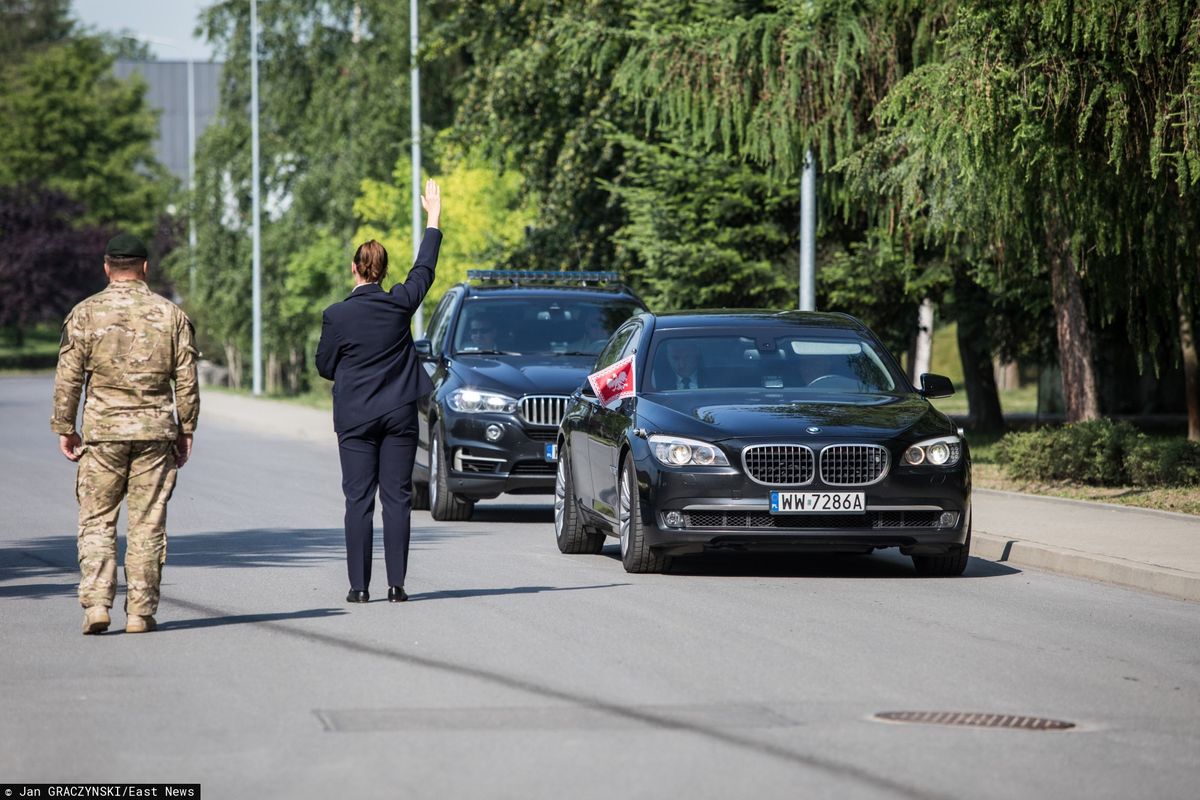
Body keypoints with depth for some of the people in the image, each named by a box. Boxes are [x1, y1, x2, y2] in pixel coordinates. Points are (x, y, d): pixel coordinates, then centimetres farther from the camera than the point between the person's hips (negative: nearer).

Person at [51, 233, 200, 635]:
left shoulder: (86, 314, -1)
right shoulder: (171, 314, 3)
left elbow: (68, 378, -1)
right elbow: (187, 381, 4)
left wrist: (64, 428, 7)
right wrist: (186, 431, 12)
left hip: (102, 431, -1)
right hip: (156, 430, 1)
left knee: (96, 521, 5)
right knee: (147, 525, 5)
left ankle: (96, 604, -7)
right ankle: (140, 612, 4)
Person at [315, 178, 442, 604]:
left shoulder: (337, 315, -9)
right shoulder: (400, 304, -3)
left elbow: (324, 366, 0)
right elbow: (424, 269, 14)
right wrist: (433, 218, 24)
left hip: (355, 417, -2)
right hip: (399, 412, 2)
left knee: (359, 499, 1)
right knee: (397, 497, 3)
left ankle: (359, 585, -2)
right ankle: (396, 584, 0)